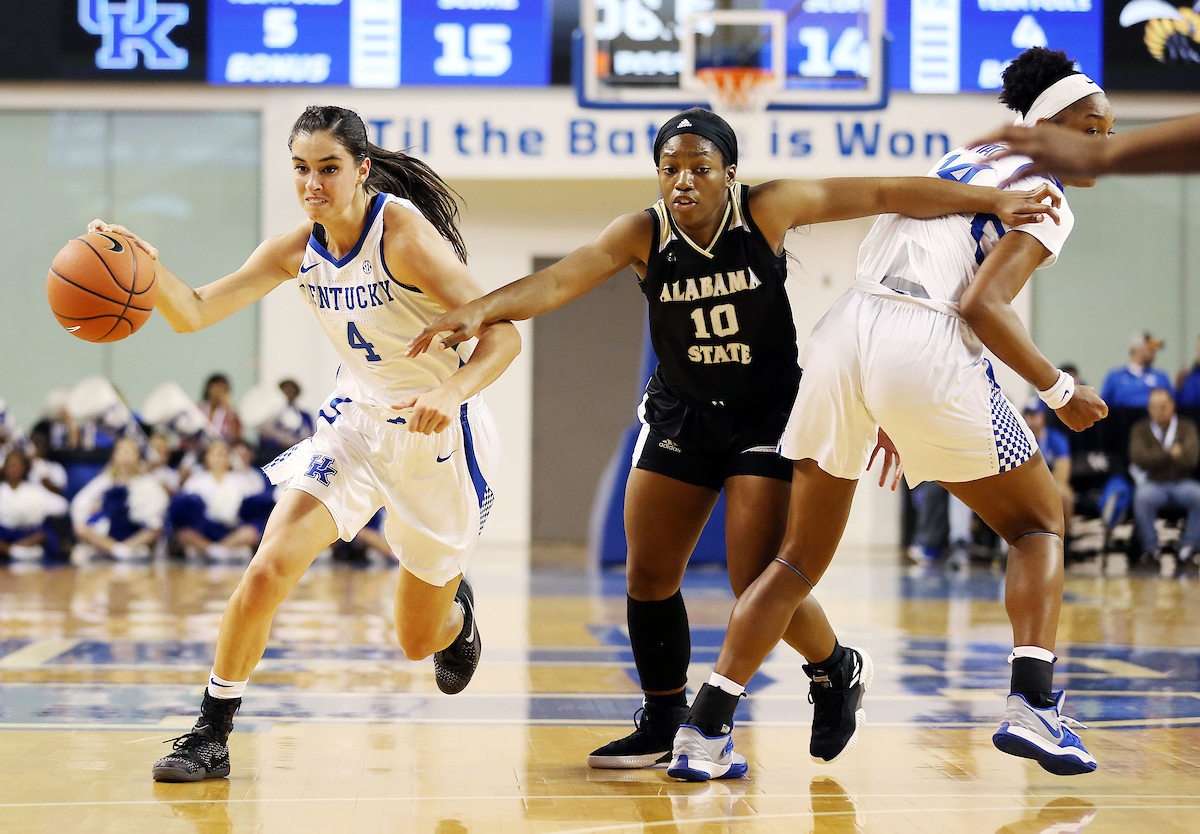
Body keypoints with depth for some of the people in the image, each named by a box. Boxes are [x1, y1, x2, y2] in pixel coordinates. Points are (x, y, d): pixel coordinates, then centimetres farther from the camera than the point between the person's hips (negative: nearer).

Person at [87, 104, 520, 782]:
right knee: (269, 569, -17)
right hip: (358, 422, 4)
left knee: (419, 640, 10)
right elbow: (195, 313, -7)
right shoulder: (298, 250, -6)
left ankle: (457, 612, 48)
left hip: (440, 438, -4)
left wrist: (451, 393, -47)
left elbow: (502, 334, -28)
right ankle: (211, 734, -3)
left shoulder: (403, 231, -24)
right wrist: (149, 268, -28)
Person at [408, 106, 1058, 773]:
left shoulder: (768, 210, -15)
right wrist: (480, 311, -41)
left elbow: (886, 194, -12)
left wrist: (994, 201, -14)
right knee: (648, 578, 2)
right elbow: (559, 281, -23)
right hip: (680, 415, 4)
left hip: (768, 413, -3)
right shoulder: (642, 235, -11)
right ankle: (662, 724, 22)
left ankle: (834, 672, 19)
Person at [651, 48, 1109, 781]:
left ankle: (704, 729, 7)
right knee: (1039, 523, 14)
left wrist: (885, 410, 31)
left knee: (800, 560, 15)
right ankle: (1033, 707, -3)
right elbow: (981, 306, -11)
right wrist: (1060, 392, 1)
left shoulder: (961, 160, 27)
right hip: (926, 348, -6)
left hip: (846, 331, 6)